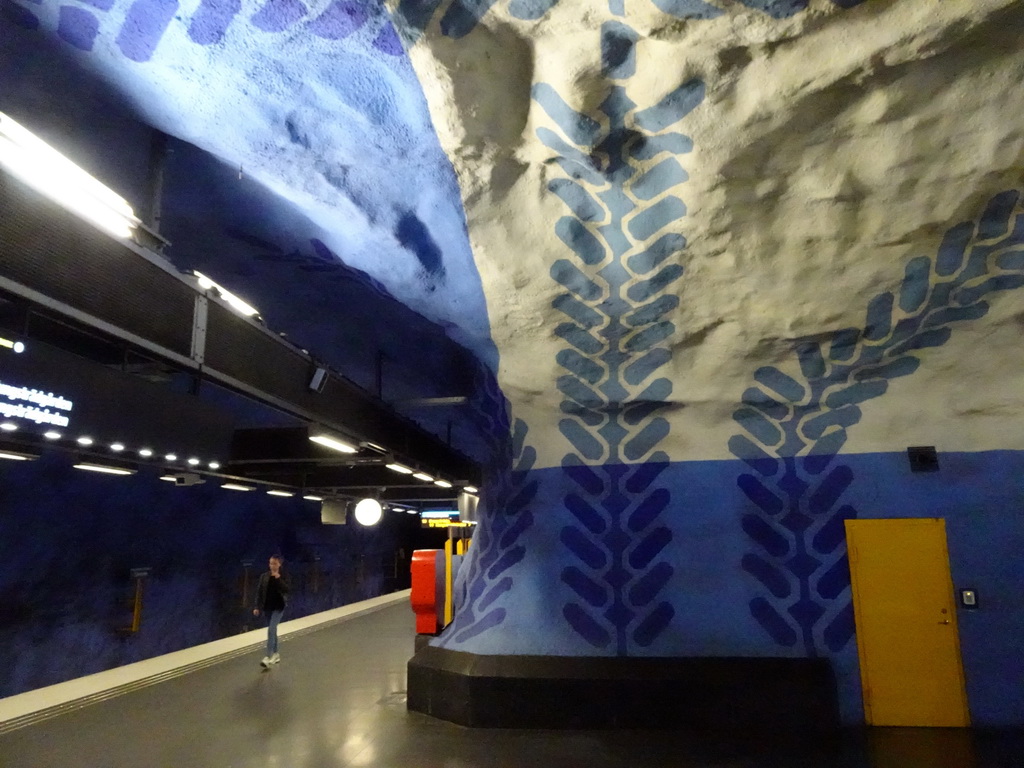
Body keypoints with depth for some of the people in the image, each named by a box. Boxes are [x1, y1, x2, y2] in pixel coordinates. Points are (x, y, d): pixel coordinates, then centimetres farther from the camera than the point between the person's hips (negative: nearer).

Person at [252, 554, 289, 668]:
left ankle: (268, 657, -18)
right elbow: (259, 592, 3)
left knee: (271, 630, -15)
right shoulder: (264, 577, 1)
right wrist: (257, 607, -3)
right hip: (267, 607, 4)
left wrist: (279, 578, -23)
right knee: (272, 630, 13)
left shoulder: (284, 577, -5)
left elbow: (286, 590, -15)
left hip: (278, 607, -4)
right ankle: (275, 654, 27)